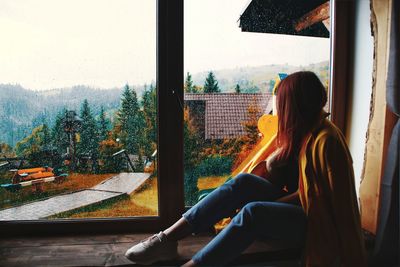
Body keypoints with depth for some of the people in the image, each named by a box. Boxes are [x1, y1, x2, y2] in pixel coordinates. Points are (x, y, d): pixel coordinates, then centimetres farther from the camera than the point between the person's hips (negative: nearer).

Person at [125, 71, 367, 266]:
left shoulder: (326, 139, -17)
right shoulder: (301, 131, 9)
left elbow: (326, 195, -16)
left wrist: (273, 204, -18)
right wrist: (272, 165, -11)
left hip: (316, 221, -7)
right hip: (295, 206, 7)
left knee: (253, 212, -33)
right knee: (244, 182, -18)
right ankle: (168, 238, -24)